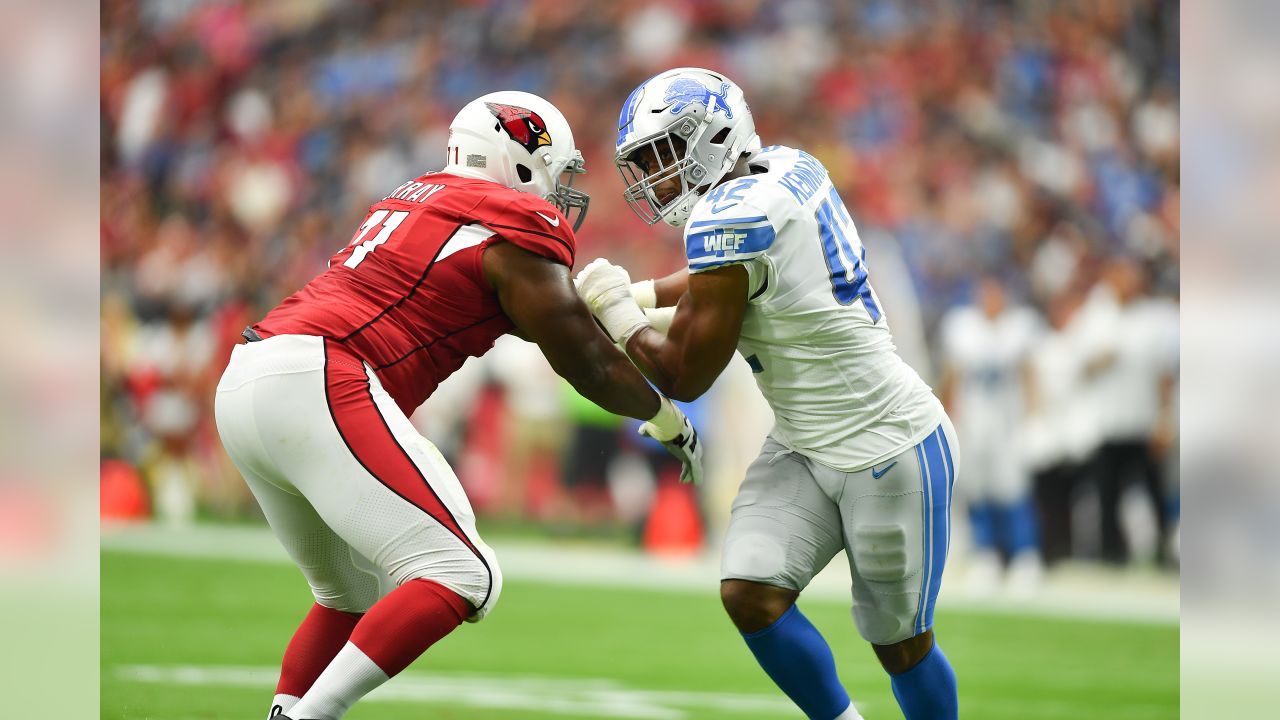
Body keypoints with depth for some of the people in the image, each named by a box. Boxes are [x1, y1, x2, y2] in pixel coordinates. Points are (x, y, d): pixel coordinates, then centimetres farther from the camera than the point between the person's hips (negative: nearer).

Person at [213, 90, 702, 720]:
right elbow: (586, 363, 7)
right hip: (317, 384, -9)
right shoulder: (520, 227, 1)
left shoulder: (420, 197, 26)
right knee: (461, 578, -11)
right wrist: (668, 421, 22)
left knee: (355, 595, 23)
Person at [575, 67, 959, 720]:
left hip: (888, 450, -8)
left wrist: (619, 315, 0)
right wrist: (638, 294, 12)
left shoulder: (730, 219, -23)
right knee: (749, 594, -4)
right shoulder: (787, 170, 1)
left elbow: (684, 377, -15)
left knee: (899, 642, 5)